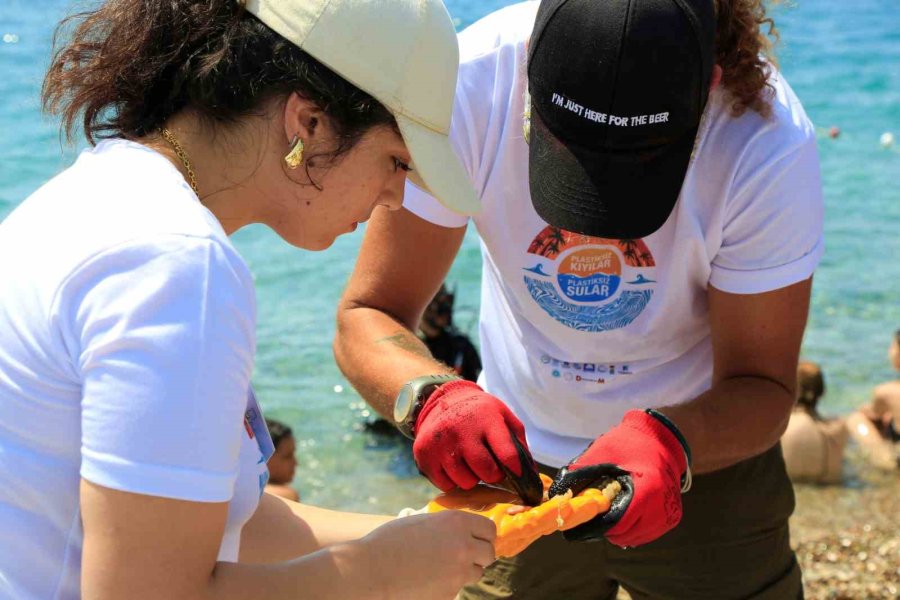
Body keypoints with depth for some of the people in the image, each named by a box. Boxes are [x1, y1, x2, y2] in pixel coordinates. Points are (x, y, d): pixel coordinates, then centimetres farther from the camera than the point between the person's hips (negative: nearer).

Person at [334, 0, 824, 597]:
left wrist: (669, 442, -41)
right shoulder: (468, 84, -27)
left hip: (707, 456, 0)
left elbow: (763, 386, -20)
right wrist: (433, 395, -43)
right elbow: (366, 316, -22)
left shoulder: (770, 142, -29)